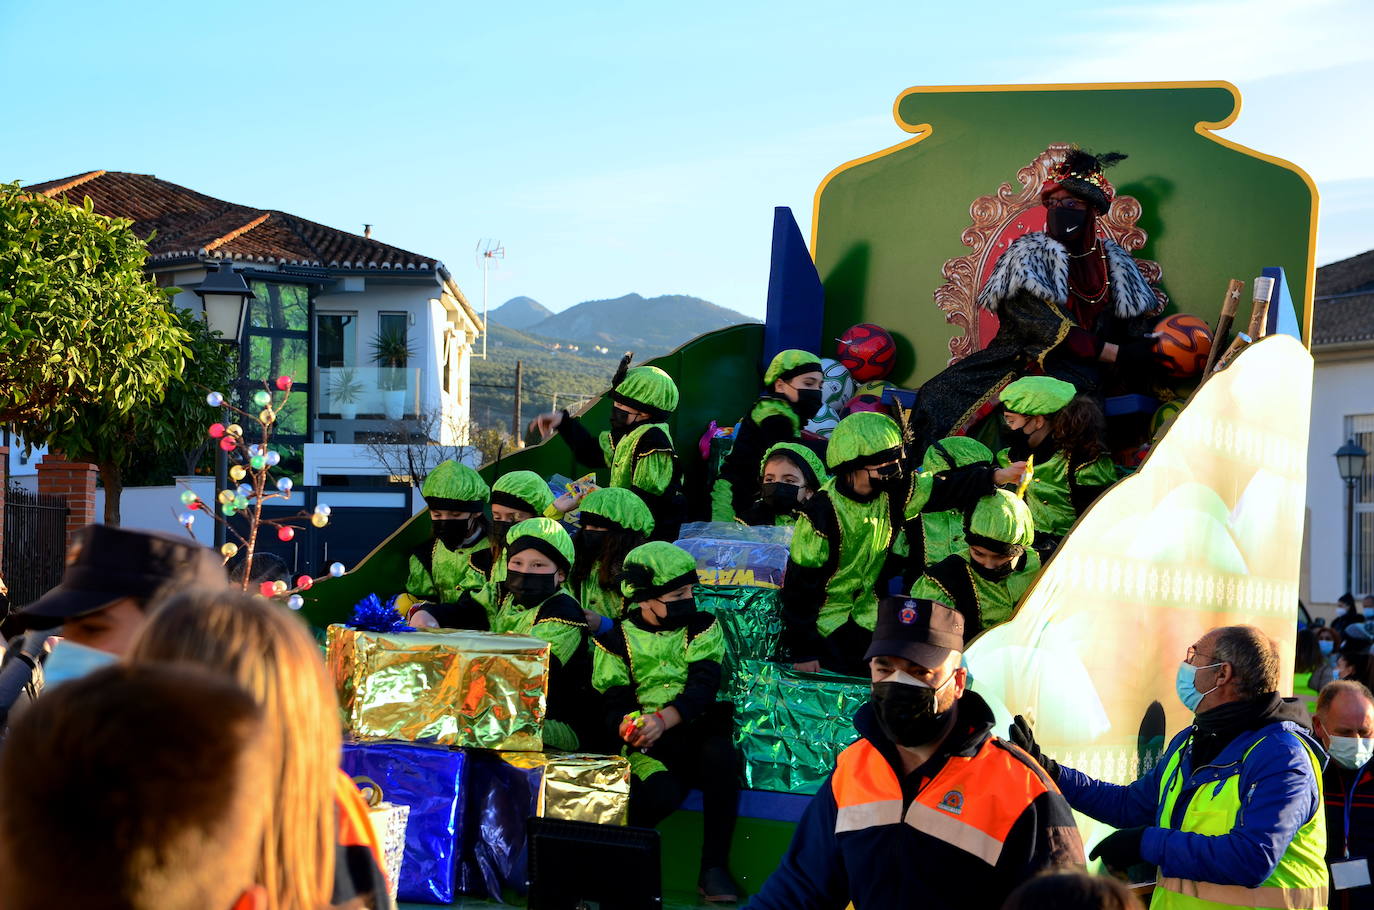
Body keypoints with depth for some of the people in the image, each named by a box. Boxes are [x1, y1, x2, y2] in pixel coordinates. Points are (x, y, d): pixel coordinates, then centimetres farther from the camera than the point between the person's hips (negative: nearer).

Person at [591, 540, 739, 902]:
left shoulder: (702, 627, 9)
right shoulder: (617, 640, 8)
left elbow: (703, 686, -7)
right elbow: (612, 702, 2)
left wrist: (663, 719, -25)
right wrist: (628, 726, -24)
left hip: (698, 729, 1)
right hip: (648, 744, -1)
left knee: (720, 754, -36)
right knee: (661, 793, -34)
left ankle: (714, 868, -22)